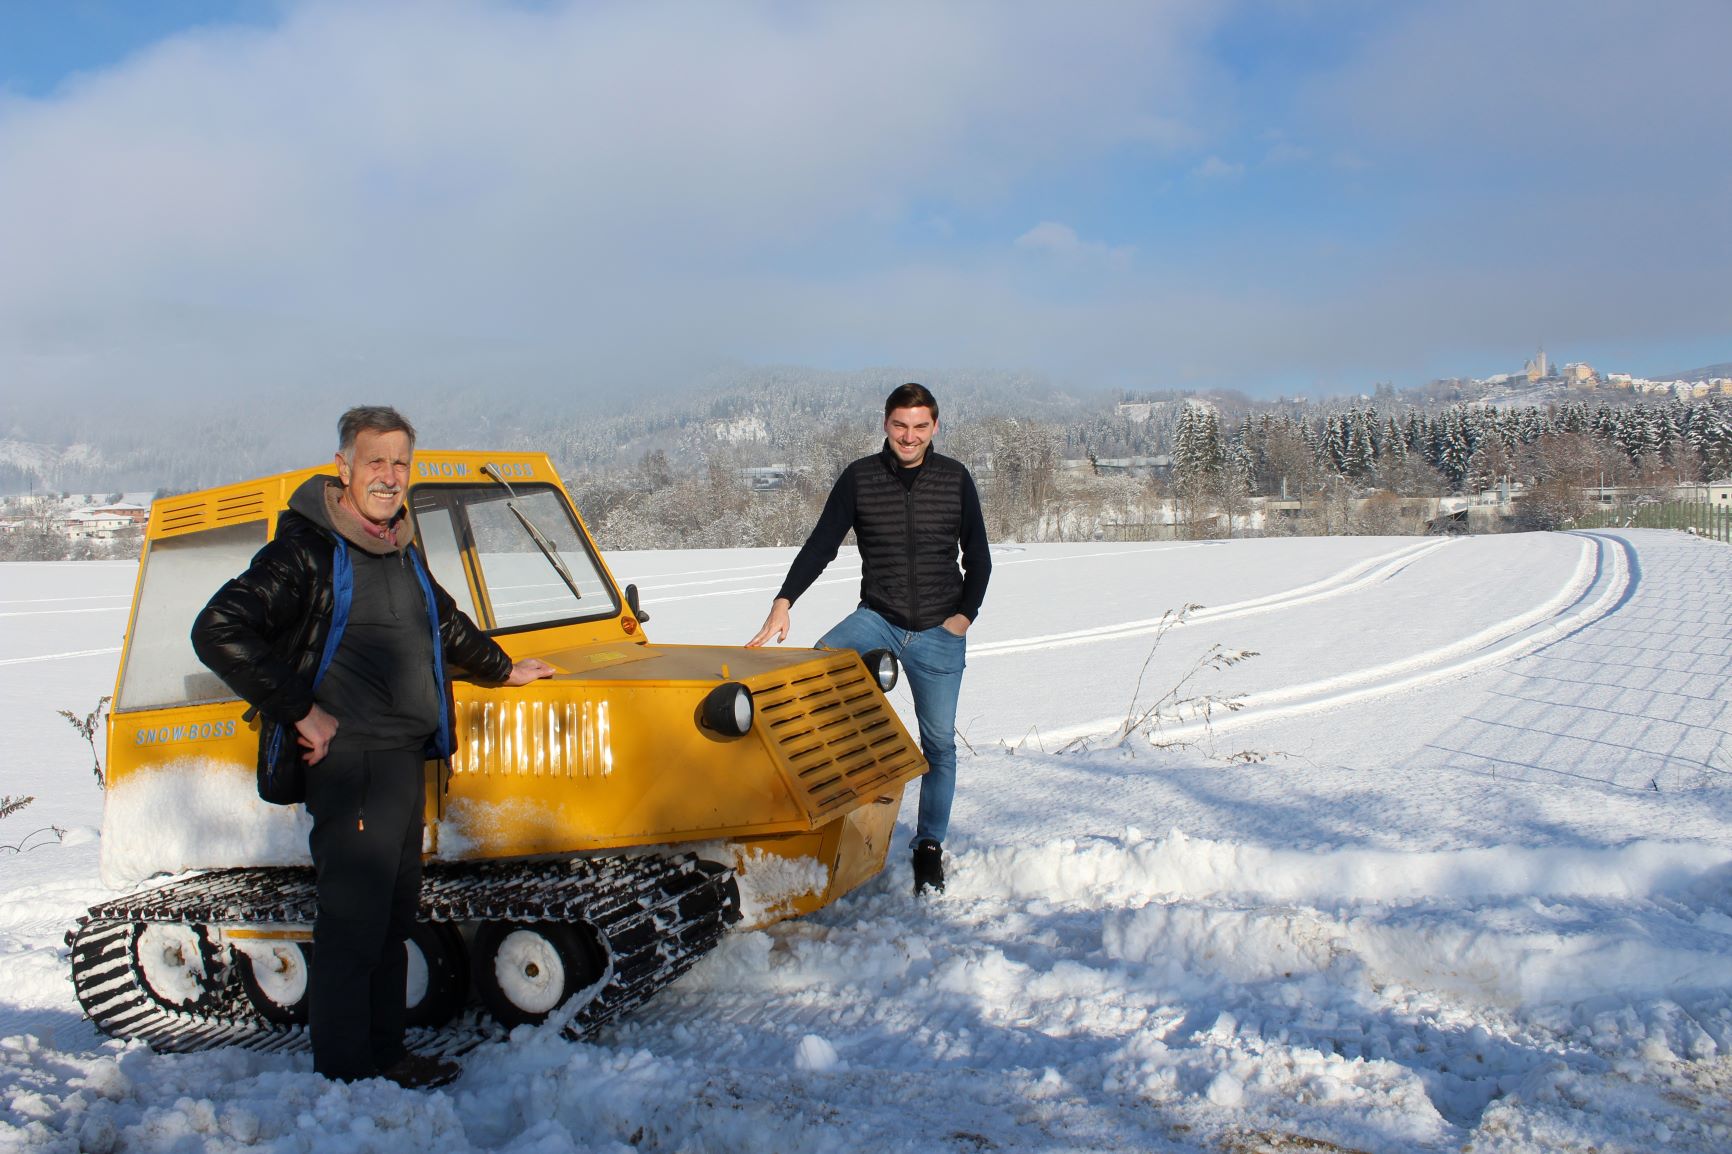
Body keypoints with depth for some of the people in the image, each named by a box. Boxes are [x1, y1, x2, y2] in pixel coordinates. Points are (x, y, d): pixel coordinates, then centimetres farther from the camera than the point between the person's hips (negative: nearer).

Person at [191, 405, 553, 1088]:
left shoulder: (400, 551, 15)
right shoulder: (306, 548, -11)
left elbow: (445, 624, 32)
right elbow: (217, 631, -18)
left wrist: (503, 669, 39)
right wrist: (301, 712, -18)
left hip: (405, 757, 9)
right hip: (350, 759, -9)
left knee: (395, 913, 15)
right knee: (353, 922, -3)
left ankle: (385, 1054, 27)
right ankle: (344, 1073, 9)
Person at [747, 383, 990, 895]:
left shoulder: (955, 479, 0)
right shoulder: (859, 478, -2)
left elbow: (978, 557, 7)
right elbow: (820, 546, -6)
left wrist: (966, 614, -5)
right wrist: (784, 602, -19)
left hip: (939, 631, 0)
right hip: (877, 617, 0)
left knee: (939, 742, 5)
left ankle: (930, 847, 21)